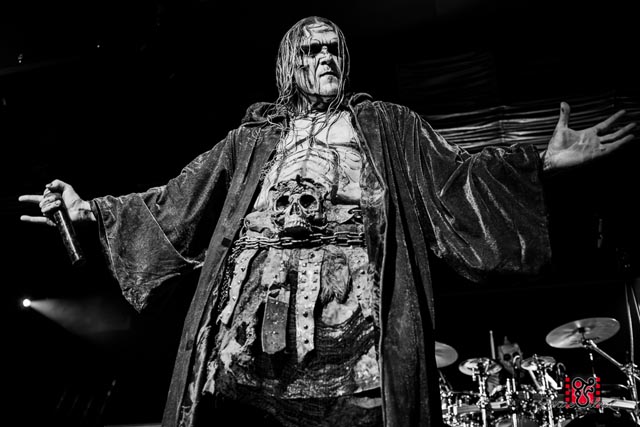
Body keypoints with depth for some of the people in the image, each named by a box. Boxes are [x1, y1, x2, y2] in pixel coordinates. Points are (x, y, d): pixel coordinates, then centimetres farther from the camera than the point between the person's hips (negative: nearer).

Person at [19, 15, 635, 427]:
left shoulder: (387, 123, 24)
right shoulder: (254, 133, 26)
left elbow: (454, 174, 15)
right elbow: (181, 198, 25)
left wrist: (543, 159, 4)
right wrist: (92, 209, 22)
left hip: (350, 289, -1)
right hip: (258, 281, 2)